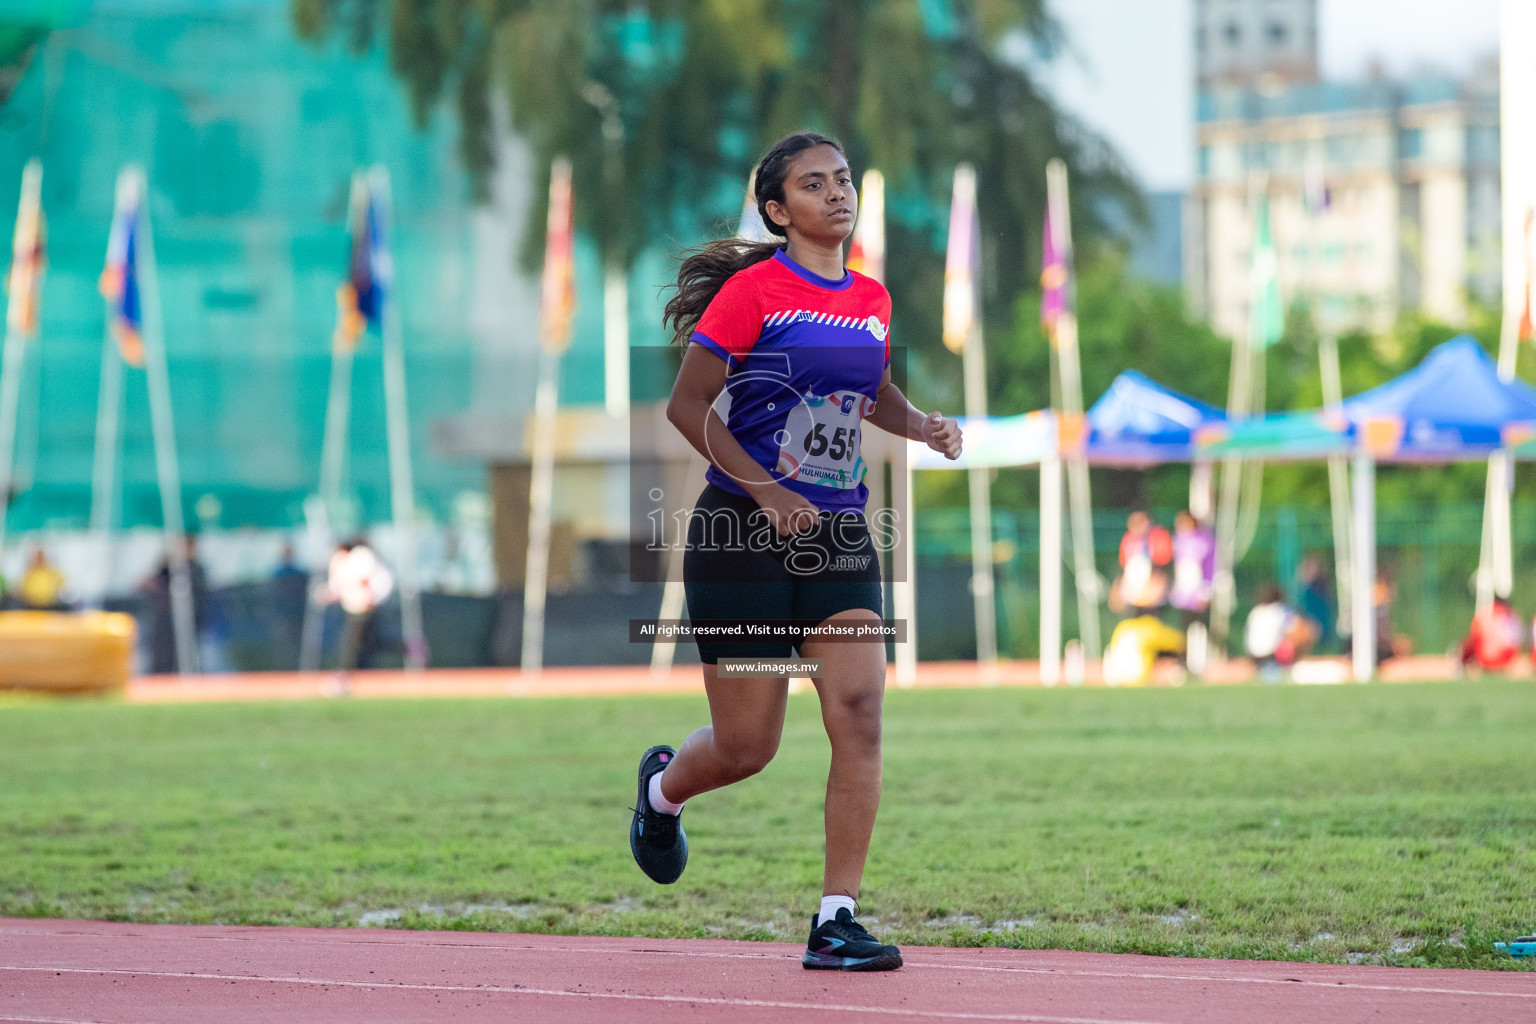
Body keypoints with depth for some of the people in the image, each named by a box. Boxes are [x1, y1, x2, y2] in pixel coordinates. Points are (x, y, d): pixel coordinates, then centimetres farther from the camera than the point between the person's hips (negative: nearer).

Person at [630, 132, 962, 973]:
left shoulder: (872, 301, 9)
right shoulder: (753, 291, -10)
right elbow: (687, 406, -9)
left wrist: (921, 425, 6)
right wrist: (763, 490, -18)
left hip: (838, 537, 5)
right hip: (742, 539, -5)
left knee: (859, 716, -12)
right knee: (747, 747, 3)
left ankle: (836, 920, -8)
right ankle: (663, 787, 39)